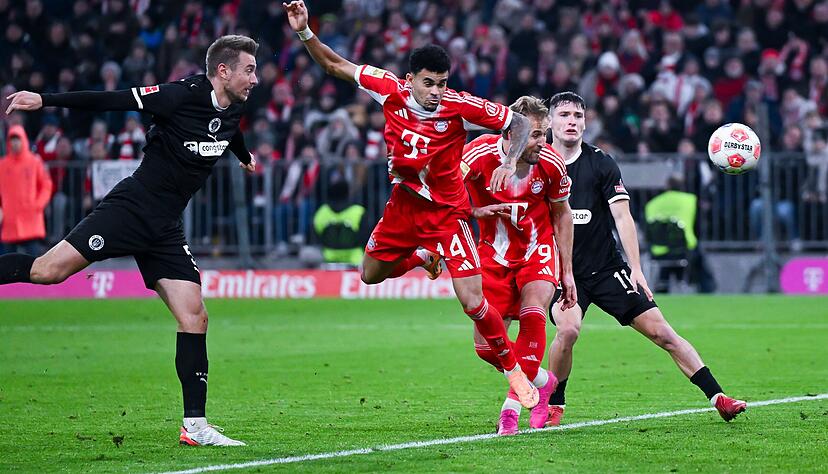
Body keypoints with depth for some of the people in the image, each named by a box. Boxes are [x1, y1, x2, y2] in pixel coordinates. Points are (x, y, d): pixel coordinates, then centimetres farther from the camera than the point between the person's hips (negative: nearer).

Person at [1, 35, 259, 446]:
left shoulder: (233, 111, 9)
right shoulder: (182, 96, -14)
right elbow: (111, 101, -14)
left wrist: (244, 157, 57)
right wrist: (45, 100, -17)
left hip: (164, 229, 6)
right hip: (130, 208, -6)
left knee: (194, 318, -2)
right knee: (48, 270, -21)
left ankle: (194, 427, 1)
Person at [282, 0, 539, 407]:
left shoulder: (460, 106, -23)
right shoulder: (391, 90, -15)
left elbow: (519, 123, -13)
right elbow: (335, 66, -3)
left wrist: (510, 163, -29)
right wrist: (304, 33, -15)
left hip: (447, 211, -4)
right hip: (404, 203, 4)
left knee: (473, 302, -14)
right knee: (370, 275, 20)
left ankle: (514, 370, 6)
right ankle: (423, 257, 49)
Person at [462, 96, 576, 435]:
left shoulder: (550, 163, -14)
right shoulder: (479, 155, -21)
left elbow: (562, 214, 3)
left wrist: (567, 272, 4)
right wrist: (476, 211, -28)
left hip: (537, 251, 0)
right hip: (495, 255, 1)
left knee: (533, 314, -28)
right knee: (486, 346, -5)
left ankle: (512, 405, -19)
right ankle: (543, 382, 22)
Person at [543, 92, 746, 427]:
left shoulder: (601, 163, -1)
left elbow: (622, 216, -6)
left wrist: (636, 269, -14)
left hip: (607, 269, 1)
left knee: (661, 332, -4)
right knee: (567, 330, -28)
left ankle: (718, 398, 1)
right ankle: (554, 405, -6)